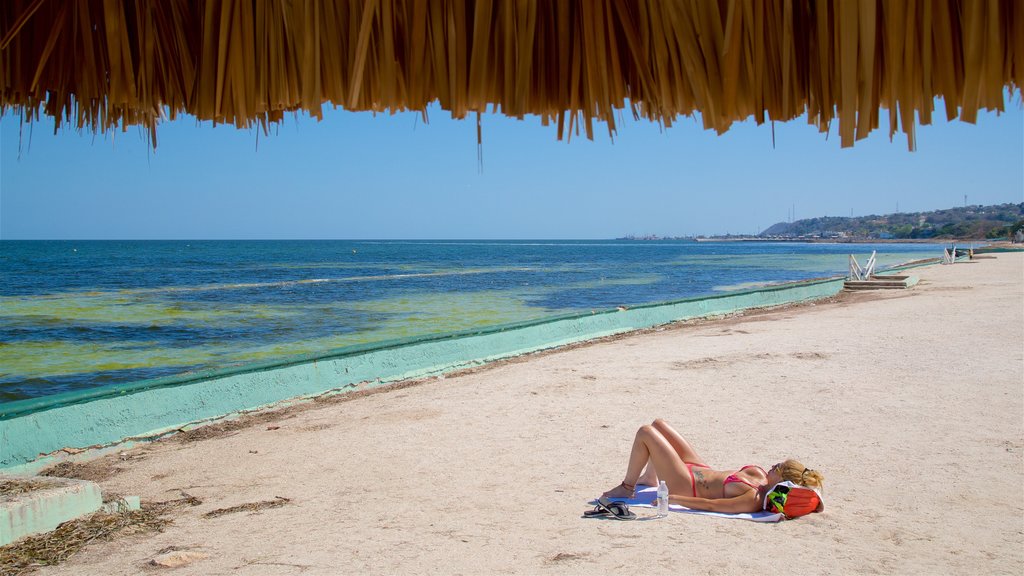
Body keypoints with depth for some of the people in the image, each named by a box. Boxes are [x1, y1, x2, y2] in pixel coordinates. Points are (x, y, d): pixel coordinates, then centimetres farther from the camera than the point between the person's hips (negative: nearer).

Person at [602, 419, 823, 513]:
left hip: (685, 485, -9)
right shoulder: (761, 476, -8)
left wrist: (673, 499, -28)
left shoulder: (753, 501, -33)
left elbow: (711, 505, -31)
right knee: (657, 424, 19)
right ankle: (650, 478, 40)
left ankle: (627, 488, 12)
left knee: (644, 432, -8)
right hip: (701, 469, 9)